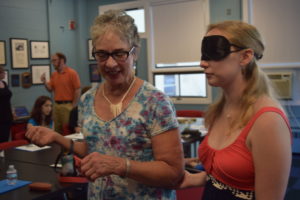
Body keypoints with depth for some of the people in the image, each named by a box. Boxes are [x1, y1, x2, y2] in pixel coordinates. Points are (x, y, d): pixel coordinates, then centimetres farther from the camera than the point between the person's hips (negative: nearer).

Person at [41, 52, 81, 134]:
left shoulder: (72, 73, -6)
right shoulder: (54, 74, 12)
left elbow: (77, 91, -9)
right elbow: (50, 89, 16)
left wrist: (73, 106, -11)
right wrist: (44, 82, -4)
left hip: (67, 105, -6)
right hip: (56, 105, 6)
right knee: (57, 129, 9)